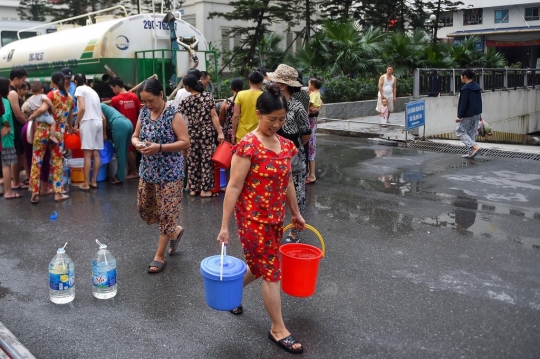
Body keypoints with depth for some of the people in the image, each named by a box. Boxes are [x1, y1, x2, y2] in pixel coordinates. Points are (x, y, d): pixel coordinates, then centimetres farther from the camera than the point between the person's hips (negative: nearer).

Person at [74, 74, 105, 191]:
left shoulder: (80, 89, 1)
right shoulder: (93, 91, 22)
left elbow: (82, 108, -12)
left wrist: (76, 123, -4)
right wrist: (104, 131, 25)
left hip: (88, 122, -7)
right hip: (98, 122, 7)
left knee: (87, 154, -7)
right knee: (96, 153, 8)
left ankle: (86, 184, -7)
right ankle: (94, 181, 12)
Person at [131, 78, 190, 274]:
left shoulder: (173, 115, -15)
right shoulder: (143, 113, 4)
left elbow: (185, 142, -17)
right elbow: (135, 136, 12)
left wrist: (159, 147, -26)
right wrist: (137, 144, -12)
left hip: (169, 172, -7)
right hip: (147, 170, 7)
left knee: (166, 213, 0)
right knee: (144, 208, 14)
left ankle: (160, 256, 14)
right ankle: (175, 231, 37)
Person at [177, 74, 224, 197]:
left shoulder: (185, 101, -3)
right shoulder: (208, 96, -6)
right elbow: (214, 116, -9)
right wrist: (220, 132, -8)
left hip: (192, 134, 2)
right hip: (207, 133, -2)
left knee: (192, 161, 10)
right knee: (206, 161, 3)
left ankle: (193, 188, 16)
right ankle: (205, 189, 5)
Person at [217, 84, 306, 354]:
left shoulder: (285, 145, 5)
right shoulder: (248, 146, -17)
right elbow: (234, 187, -17)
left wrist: (295, 213, 21)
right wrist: (224, 226, -18)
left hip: (275, 218, 7)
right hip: (253, 219, -7)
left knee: (260, 266, 19)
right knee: (271, 272, 0)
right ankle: (278, 329, 15)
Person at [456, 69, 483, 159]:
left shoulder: (466, 88, -16)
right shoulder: (477, 87, 11)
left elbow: (463, 103, -19)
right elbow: (479, 101, 17)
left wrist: (459, 116, -16)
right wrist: (479, 113, 24)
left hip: (468, 115, -9)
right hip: (477, 114, 9)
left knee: (460, 131, 2)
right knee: (472, 133, 13)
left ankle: (475, 147, -13)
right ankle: (471, 153, 15)